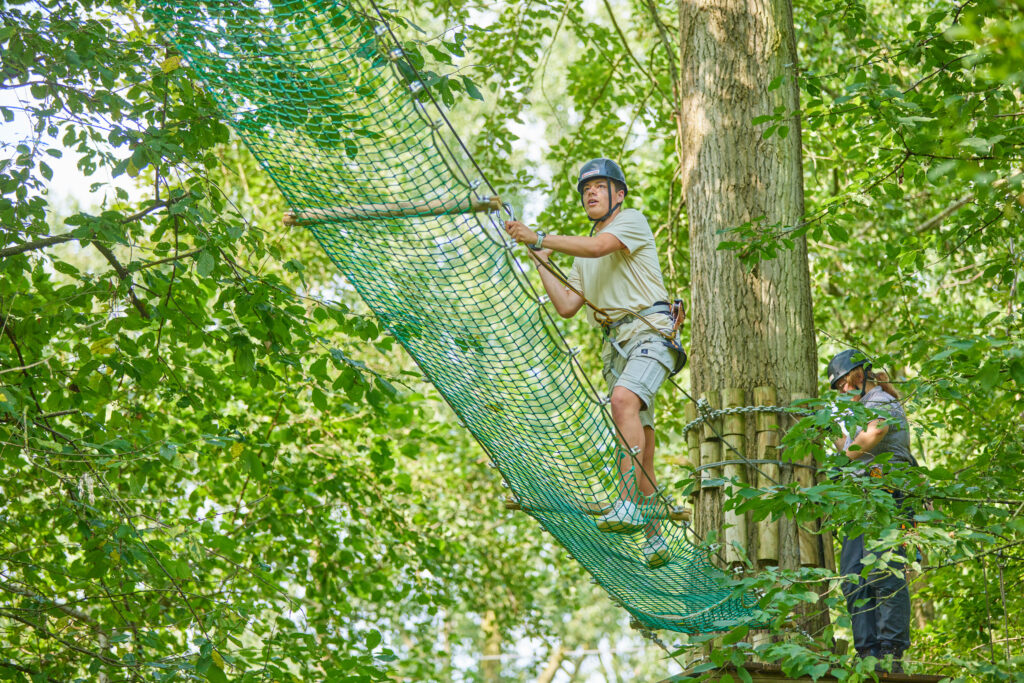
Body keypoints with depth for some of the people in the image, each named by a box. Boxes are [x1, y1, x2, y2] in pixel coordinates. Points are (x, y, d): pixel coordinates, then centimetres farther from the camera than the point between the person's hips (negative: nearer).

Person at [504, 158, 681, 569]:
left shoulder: (633, 220, 4)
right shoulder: (582, 255, 26)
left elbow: (598, 247, -17)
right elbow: (566, 307, 18)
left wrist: (539, 237, -18)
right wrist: (542, 261, 15)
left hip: (651, 330, -7)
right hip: (615, 343, 7)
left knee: (624, 399, -34)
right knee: (640, 447, 3)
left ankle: (628, 505, -41)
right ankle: (655, 540, 5)